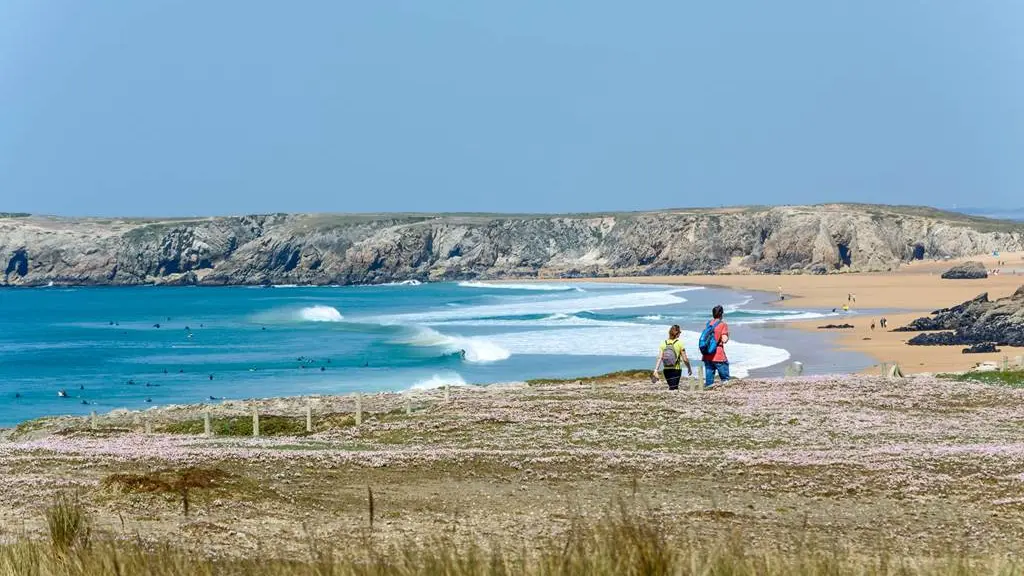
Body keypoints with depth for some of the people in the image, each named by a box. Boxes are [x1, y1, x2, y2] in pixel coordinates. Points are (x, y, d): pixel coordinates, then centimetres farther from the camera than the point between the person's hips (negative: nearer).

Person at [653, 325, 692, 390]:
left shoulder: (663, 343, 1)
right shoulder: (679, 343, -8)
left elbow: (659, 358, -8)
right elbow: (685, 359, -7)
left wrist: (656, 371, -12)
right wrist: (689, 368, 9)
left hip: (666, 370, 4)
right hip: (676, 370, -4)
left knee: (672, 388, 21)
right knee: (673, 388, -7)